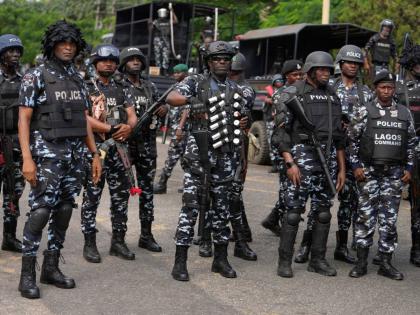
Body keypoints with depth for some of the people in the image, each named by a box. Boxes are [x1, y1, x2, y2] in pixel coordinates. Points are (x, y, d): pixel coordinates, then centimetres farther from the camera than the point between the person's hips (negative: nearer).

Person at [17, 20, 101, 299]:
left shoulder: (78, 79, 13)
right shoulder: (36, 76, -4)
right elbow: (24, 119, -9)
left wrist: (95, 154, 11)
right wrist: (27, 159, -17)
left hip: (75, 154, 6)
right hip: (47, 153, -6)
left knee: (64, 210, 8)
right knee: (41, 211, -10)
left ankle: (51, 267, 18)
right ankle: (27, 274, -1)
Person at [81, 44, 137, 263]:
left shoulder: (122, 90, 15)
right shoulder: (86, 88, 1)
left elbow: (132, 116, 7)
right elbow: (83, 118, -11)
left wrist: (128, 127, -18)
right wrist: (110, 129, -21)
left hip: (119, 148, 5)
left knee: (121, 196, 7)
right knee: (91, 197, -1)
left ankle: (118, 241, 17)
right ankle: (89, 243, 7)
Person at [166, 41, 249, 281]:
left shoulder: (236, 89, 16)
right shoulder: (196, 82, 0)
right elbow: (171, 98, -15)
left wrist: (244, 123, 4)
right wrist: (192, 100, -34)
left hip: (226, 154, 5)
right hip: (200, 152, -5)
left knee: (222, 206, 10)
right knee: (191, 205, -5)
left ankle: (221, 258, 19)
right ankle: (180, 261, 1)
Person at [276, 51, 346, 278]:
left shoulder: (332, 97, 15)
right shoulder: (293, 94, -2)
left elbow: (339, 136, 17)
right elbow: (282, 130, -7)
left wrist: (342, 168, 13)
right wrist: (290, 163, -16)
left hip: (328, 159, 6)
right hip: (302, 156, -6)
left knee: (323, 212, 8)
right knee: (293, 211, -5)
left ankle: (318, 260, 18)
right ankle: (285, 261, 3)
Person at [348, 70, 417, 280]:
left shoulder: (405, 113, 9)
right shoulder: (364, 111, 0)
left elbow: (411, 143, 14)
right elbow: (352, 140, 1)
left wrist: (408, 168, 7)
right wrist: (356, 165, -6)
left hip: (394, 173, 3)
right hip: (369, 172, -3)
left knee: (389, 219, 5)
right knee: (366, 216, 0)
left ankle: (386, 263, 12)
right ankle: (361, 261, 7)